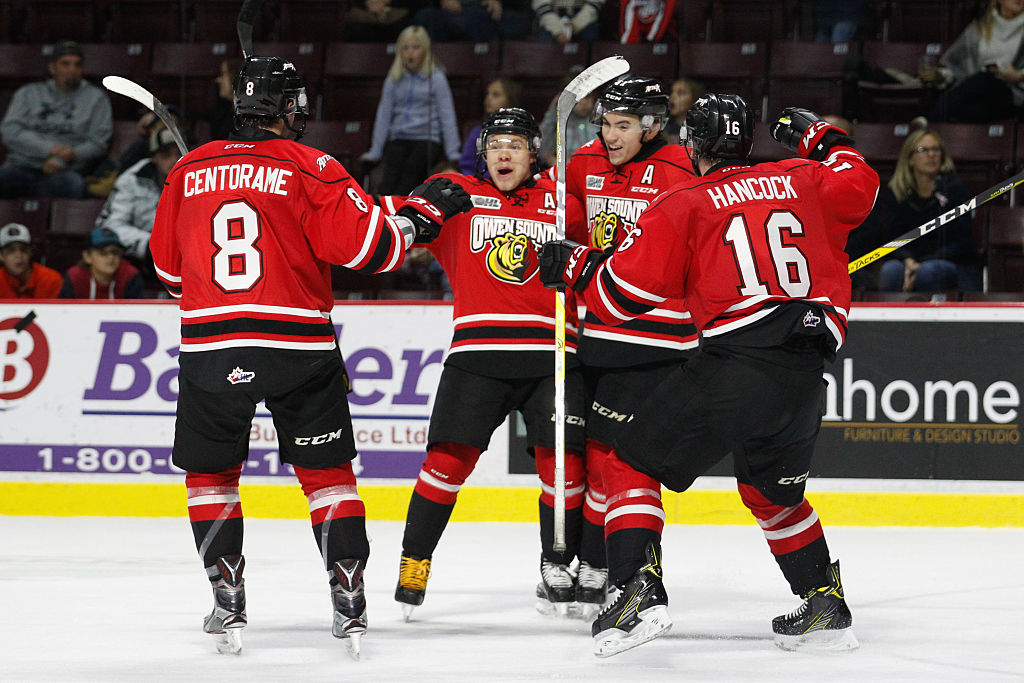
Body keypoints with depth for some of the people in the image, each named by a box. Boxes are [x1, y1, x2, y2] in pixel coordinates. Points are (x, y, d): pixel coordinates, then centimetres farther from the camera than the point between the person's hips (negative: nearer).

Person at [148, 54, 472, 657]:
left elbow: (167, 268, 17)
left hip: (209, 346, 2)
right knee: (328, 471, 10)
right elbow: (368, 246, -10)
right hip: (299, 345, -2)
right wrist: (422, 213, 7)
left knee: (210, 472, 17)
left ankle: (228, 601, 10)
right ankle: (349, 603, 4)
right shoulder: (309, 168, -4)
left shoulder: (190, 171, 8)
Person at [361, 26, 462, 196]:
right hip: (399, 139, 3)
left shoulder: (436, 78, 1)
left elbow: (446, 116, 0)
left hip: (427, 139, -3)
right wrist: (374, 152, 14)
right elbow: (384, 114, 15)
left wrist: (452, 153, -4)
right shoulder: (394, 80, 11)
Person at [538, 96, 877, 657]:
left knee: (635, 464, 8)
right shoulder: (800, 181, 15)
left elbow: (624, 292, 0)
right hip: (802, 378, 5)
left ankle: (640, 590, -9)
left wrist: (574, 265, 18)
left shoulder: (684, 205, 3)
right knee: (772, 491, 29)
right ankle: (826, 605, 27)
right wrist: (821, 141, 42)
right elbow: (860, 187, 30)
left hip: (732, 363, -5)